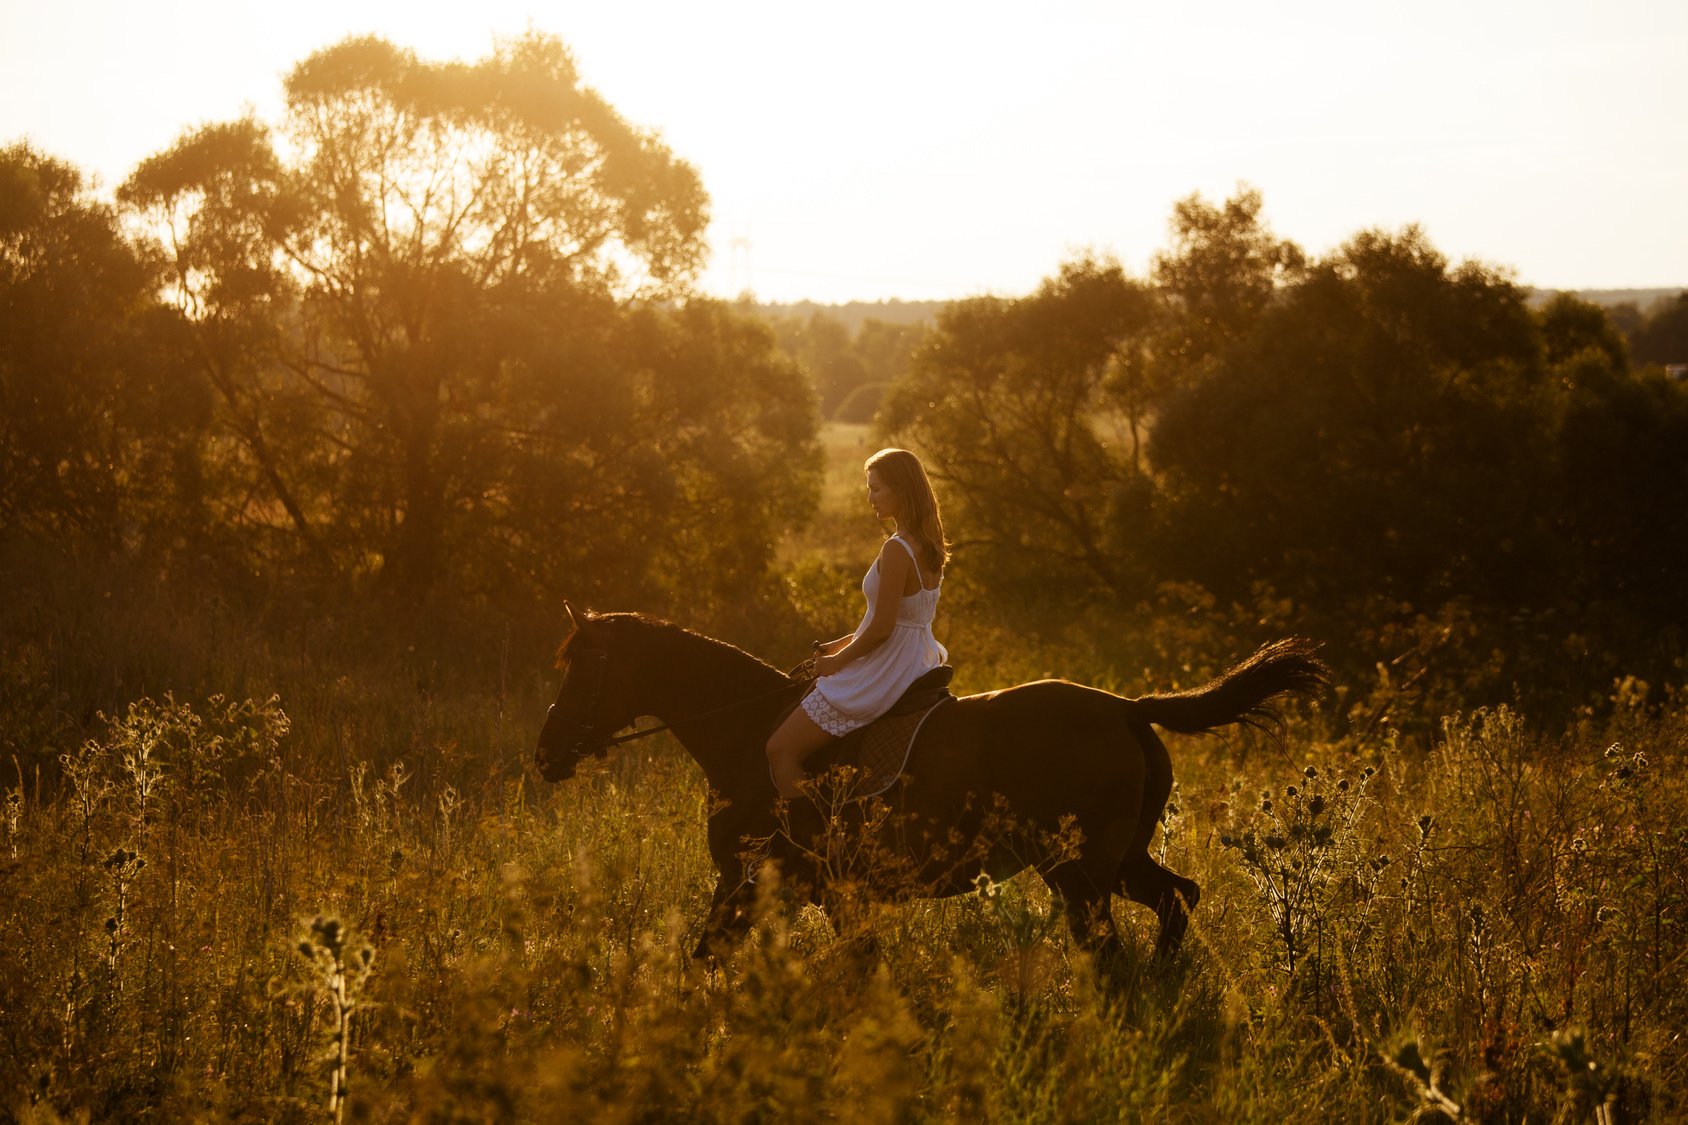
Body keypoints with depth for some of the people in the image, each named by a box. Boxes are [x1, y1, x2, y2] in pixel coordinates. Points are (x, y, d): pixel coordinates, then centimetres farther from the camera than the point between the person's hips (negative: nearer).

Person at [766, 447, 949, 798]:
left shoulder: (897, 550, -22)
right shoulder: (929, 546, 6)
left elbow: (882, 629, -23)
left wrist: (837, 661, -7)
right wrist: (844, 643, 14)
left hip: (884, 675, -10)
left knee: (780, 750, -5)